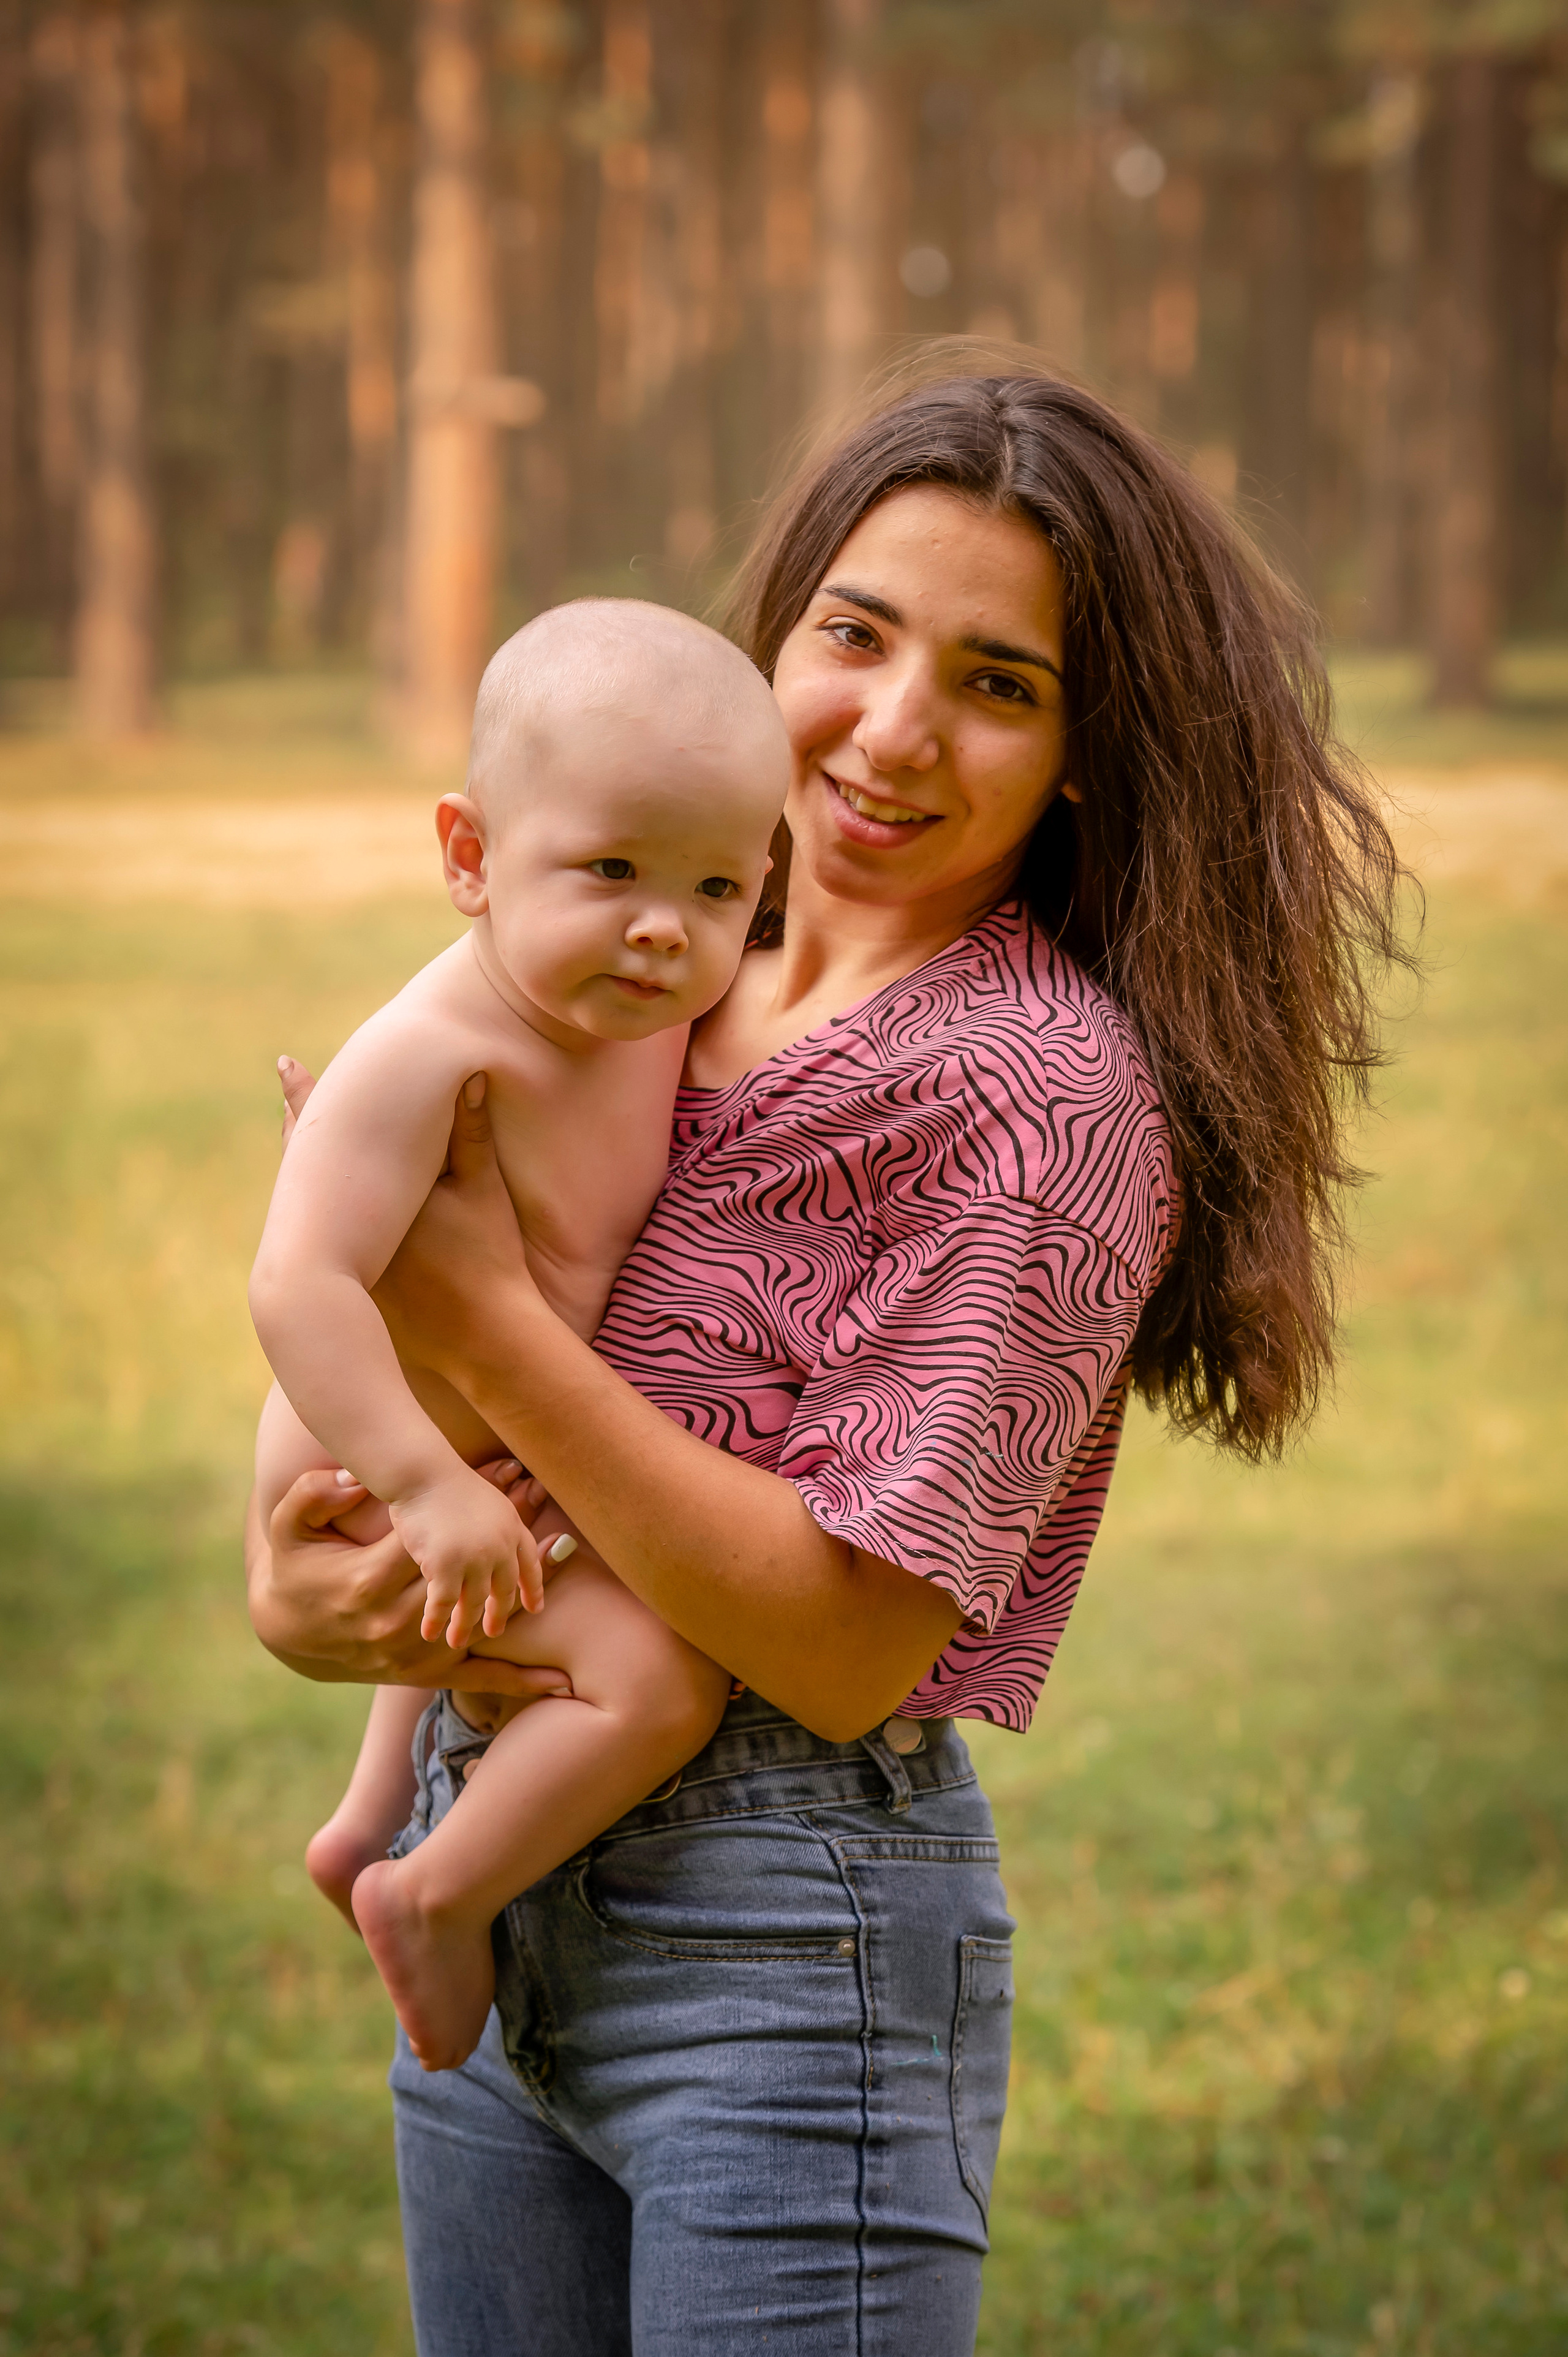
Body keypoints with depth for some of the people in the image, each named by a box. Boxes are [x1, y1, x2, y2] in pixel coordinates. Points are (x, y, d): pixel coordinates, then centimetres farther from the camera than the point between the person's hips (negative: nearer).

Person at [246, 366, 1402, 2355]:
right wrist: (292, 1587, -11)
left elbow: (846, 1640, -19)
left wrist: (488, 1318, -19)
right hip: (489, 1902, 7)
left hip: (790, 1951, -7)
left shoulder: (1050, 1093, -14)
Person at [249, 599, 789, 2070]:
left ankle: (369, 1824, 50)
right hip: (372, 1470, -9)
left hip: (499, 1448, 9)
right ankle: (434, 1900, -5)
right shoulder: (432, 1056, -32)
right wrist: (423, 1484, -40)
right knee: (654, 1674, -23)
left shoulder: (665, 1002, -7)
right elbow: (298, 1286, -38)